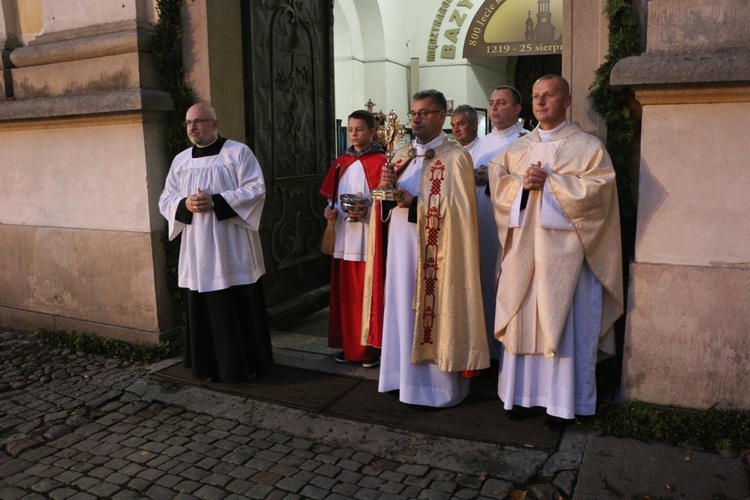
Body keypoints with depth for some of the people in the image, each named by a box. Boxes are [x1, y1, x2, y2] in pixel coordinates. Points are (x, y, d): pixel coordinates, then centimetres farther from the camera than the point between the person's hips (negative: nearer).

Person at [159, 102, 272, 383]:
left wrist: (215, 202, -18)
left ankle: (245, 365, 16)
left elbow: (256, 190, -10)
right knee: (203, 310, 7)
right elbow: (165, 200, 12)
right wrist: (185, 204, -11)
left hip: (232, 248, -4)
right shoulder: (180, 160, 13)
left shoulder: (238, 152, -1)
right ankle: (211, 366, 20)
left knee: (239, 309, 2)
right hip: (197, 250, 4)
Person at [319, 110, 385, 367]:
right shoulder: (341, 162, 13)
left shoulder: (380, 161, -4)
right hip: (343, 236, 6)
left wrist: (366, 212, -23)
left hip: (368, 238, -5)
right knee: (345, 293, 10)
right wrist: (330, 210, -2)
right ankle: (348, 345, 22)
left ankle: (373, 348, 12)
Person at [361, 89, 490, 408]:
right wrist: (386, 188, -6)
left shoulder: (455, 158, -7)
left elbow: (456, 210, -16)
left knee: (431, 314, 0)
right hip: (399, 250, 7)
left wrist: (412, 203, -17)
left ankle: (438, 386, 14)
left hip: (433, 256, -6)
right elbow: (387, 206, 15)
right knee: (402, 312, 12)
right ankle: (406, 377, 25)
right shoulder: (402, 155, 14)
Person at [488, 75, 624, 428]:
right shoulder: (518, 147, 16)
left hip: (563, 245, -4)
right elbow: (498, 182, 9)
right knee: (522, 317, 5)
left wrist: (549, 182, -13)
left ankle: (563, 401, 10)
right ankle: (523, 394, 17)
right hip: (523, 244, 4)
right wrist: (523, 184, -10)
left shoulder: (587, 146, 3)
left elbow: (597, 188, -9)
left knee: (563, 320, -1)